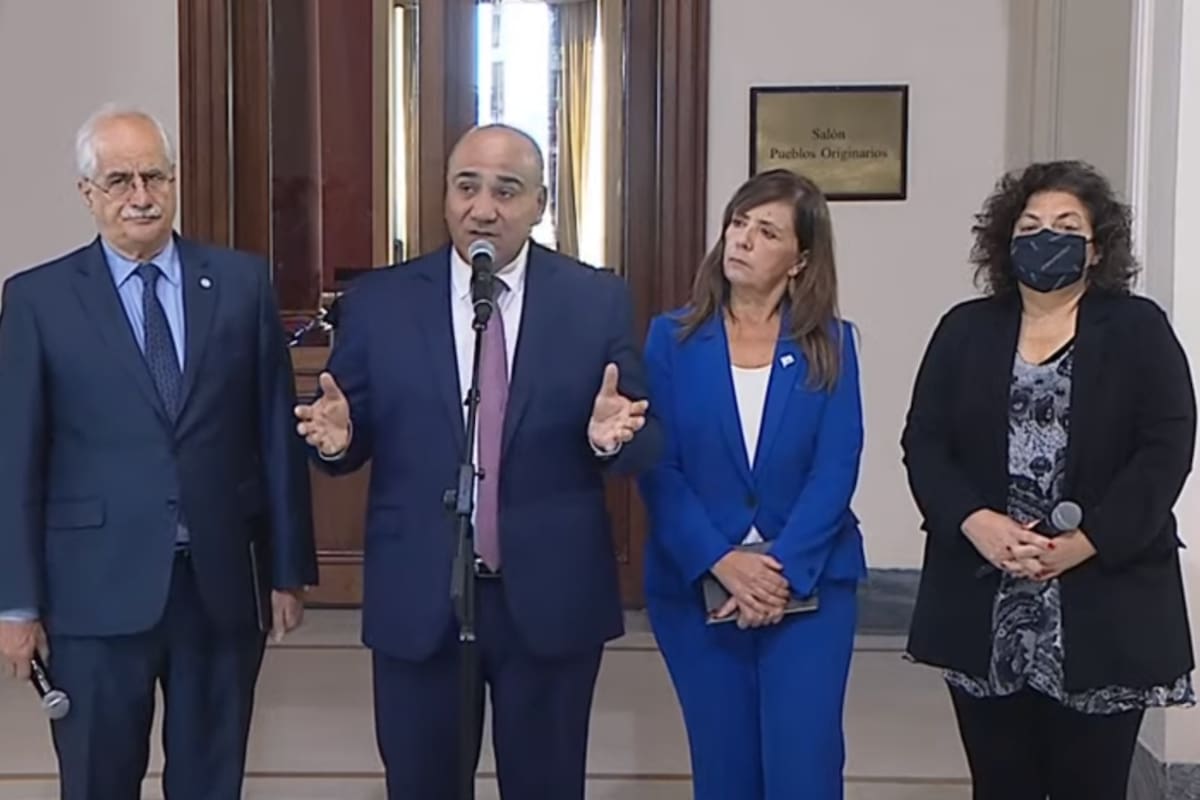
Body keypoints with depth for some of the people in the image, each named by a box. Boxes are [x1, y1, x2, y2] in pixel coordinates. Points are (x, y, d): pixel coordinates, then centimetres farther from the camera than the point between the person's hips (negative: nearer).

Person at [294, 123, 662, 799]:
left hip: (553, 598, 0)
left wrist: (611, 437, -24)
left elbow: (646, 444, -3)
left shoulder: (599, 300, -1)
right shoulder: (378, 302, 0)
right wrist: (337, 436, -20)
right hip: (417, 599, 0)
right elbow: (354, 441, 2)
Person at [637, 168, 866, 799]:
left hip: (808, 586, 0)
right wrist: (723, 564, -17)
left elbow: (836, 470, -6)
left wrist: (782, 571, -18)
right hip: (697, 587, 1)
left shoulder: (830, 344, 1)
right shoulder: (673, 338, 1)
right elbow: (658, 469, -6)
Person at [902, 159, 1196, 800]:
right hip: (983, 609, 2)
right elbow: (924, 440, 4)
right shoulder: (965, 329, 11)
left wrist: (1085, 544, -14)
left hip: (1101, 612, -2)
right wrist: (978, 523, -13)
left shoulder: (1139, 329, 4)